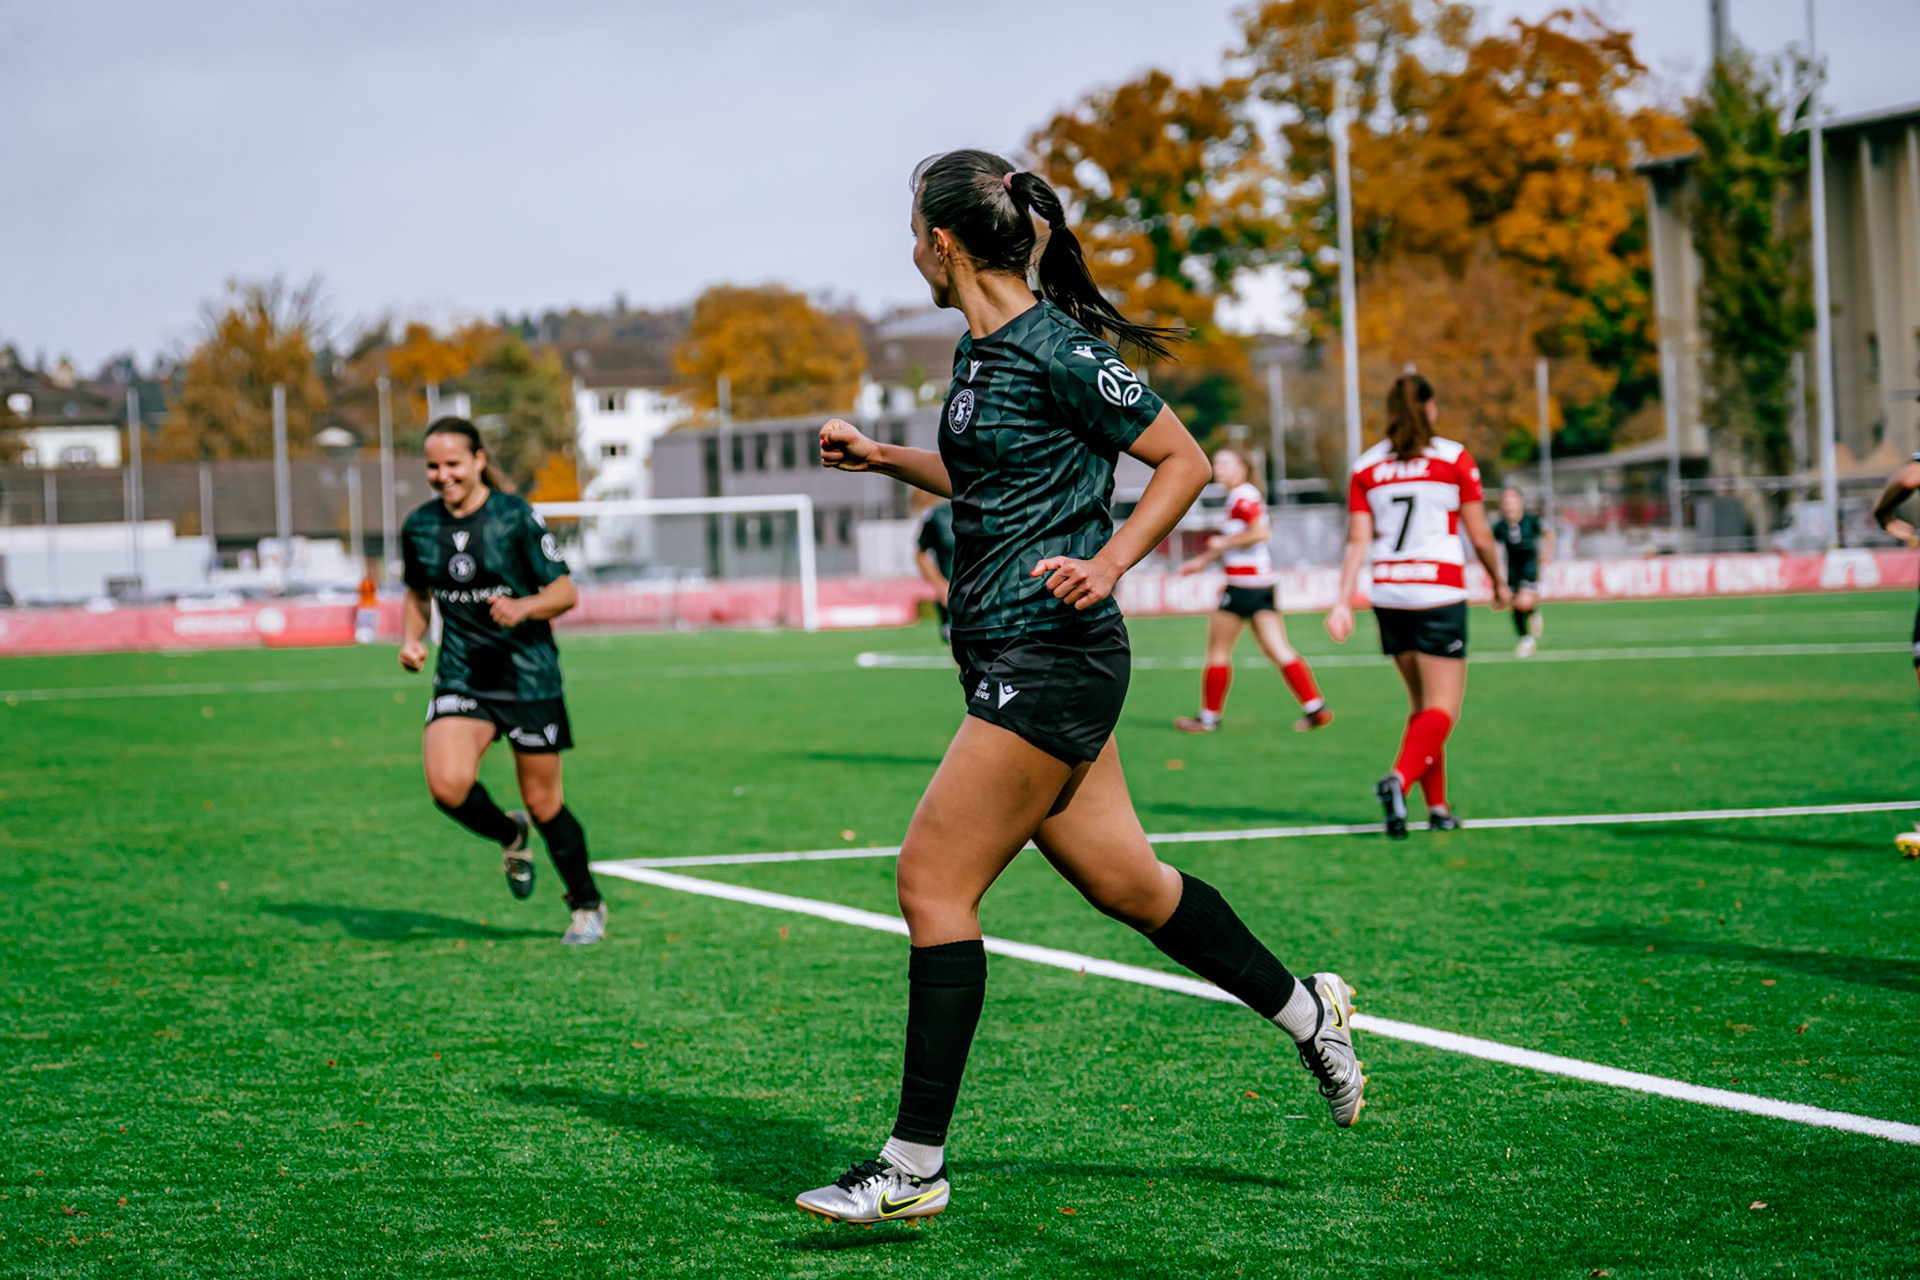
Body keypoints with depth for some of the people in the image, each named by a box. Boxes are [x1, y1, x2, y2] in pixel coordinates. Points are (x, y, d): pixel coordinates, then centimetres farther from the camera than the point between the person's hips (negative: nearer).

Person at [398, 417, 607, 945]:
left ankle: (588, 906, 27)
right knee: (447, 785, -21)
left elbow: (565, 591, -7)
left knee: (543, 803, 3)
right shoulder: (419, 526, 4)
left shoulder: (516, 516, -8)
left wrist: (523, 607, -26)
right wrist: (412, 638, 3)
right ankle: (509, 836, 14)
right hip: (461, 678, 3)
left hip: (529, 678, -3)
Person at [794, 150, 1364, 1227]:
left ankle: (915, 1166, -5)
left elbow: (1185, 461, -10)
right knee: (1123, 880, 15)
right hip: (1016, 660, 10)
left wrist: (1107, 565, -19)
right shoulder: (981, 350, 12)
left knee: (933, 881, -9)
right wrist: (883, 457, 19)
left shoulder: (1057, 351, -15)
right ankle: (1309, 1011, 32)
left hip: (1052, 659, -10)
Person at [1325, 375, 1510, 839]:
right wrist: (1499, 582, 15)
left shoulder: (1365, 467, 5)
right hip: (1440, 593, -4)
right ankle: (1399, 779, -29)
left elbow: (1357, 541, -2)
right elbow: (1480, 535, 0)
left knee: (1423, 704, 17)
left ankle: (1437, 805, 16)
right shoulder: (1454, 458, -3)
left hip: (1389, 595, 4)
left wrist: (1343, 603, -3)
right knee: (1443, 710, -4)